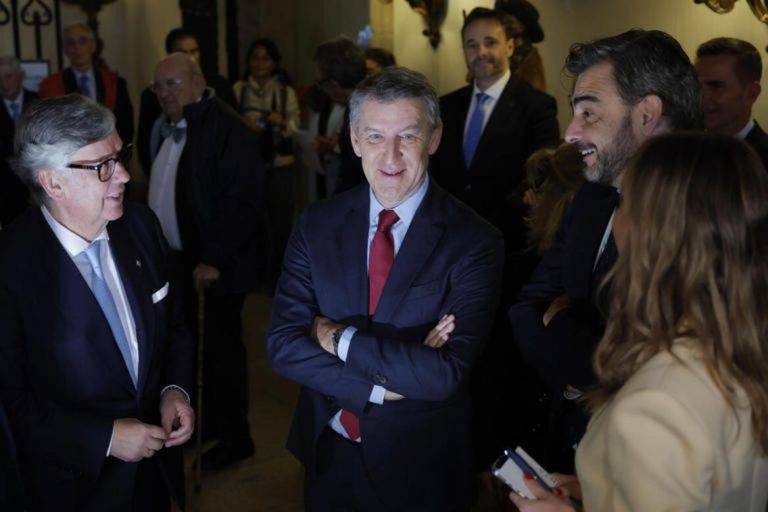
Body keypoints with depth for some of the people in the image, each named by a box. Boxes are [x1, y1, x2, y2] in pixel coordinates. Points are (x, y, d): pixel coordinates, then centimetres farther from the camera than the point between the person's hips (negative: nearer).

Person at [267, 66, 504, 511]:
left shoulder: (475, 241, -18)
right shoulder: (317, 225, -6)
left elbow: (446, 373, -26)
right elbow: (283, 344, -11)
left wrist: (339, 338, -19)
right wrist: (384, 385, -22)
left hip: (420, 470, -3)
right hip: (327, 453, 3)